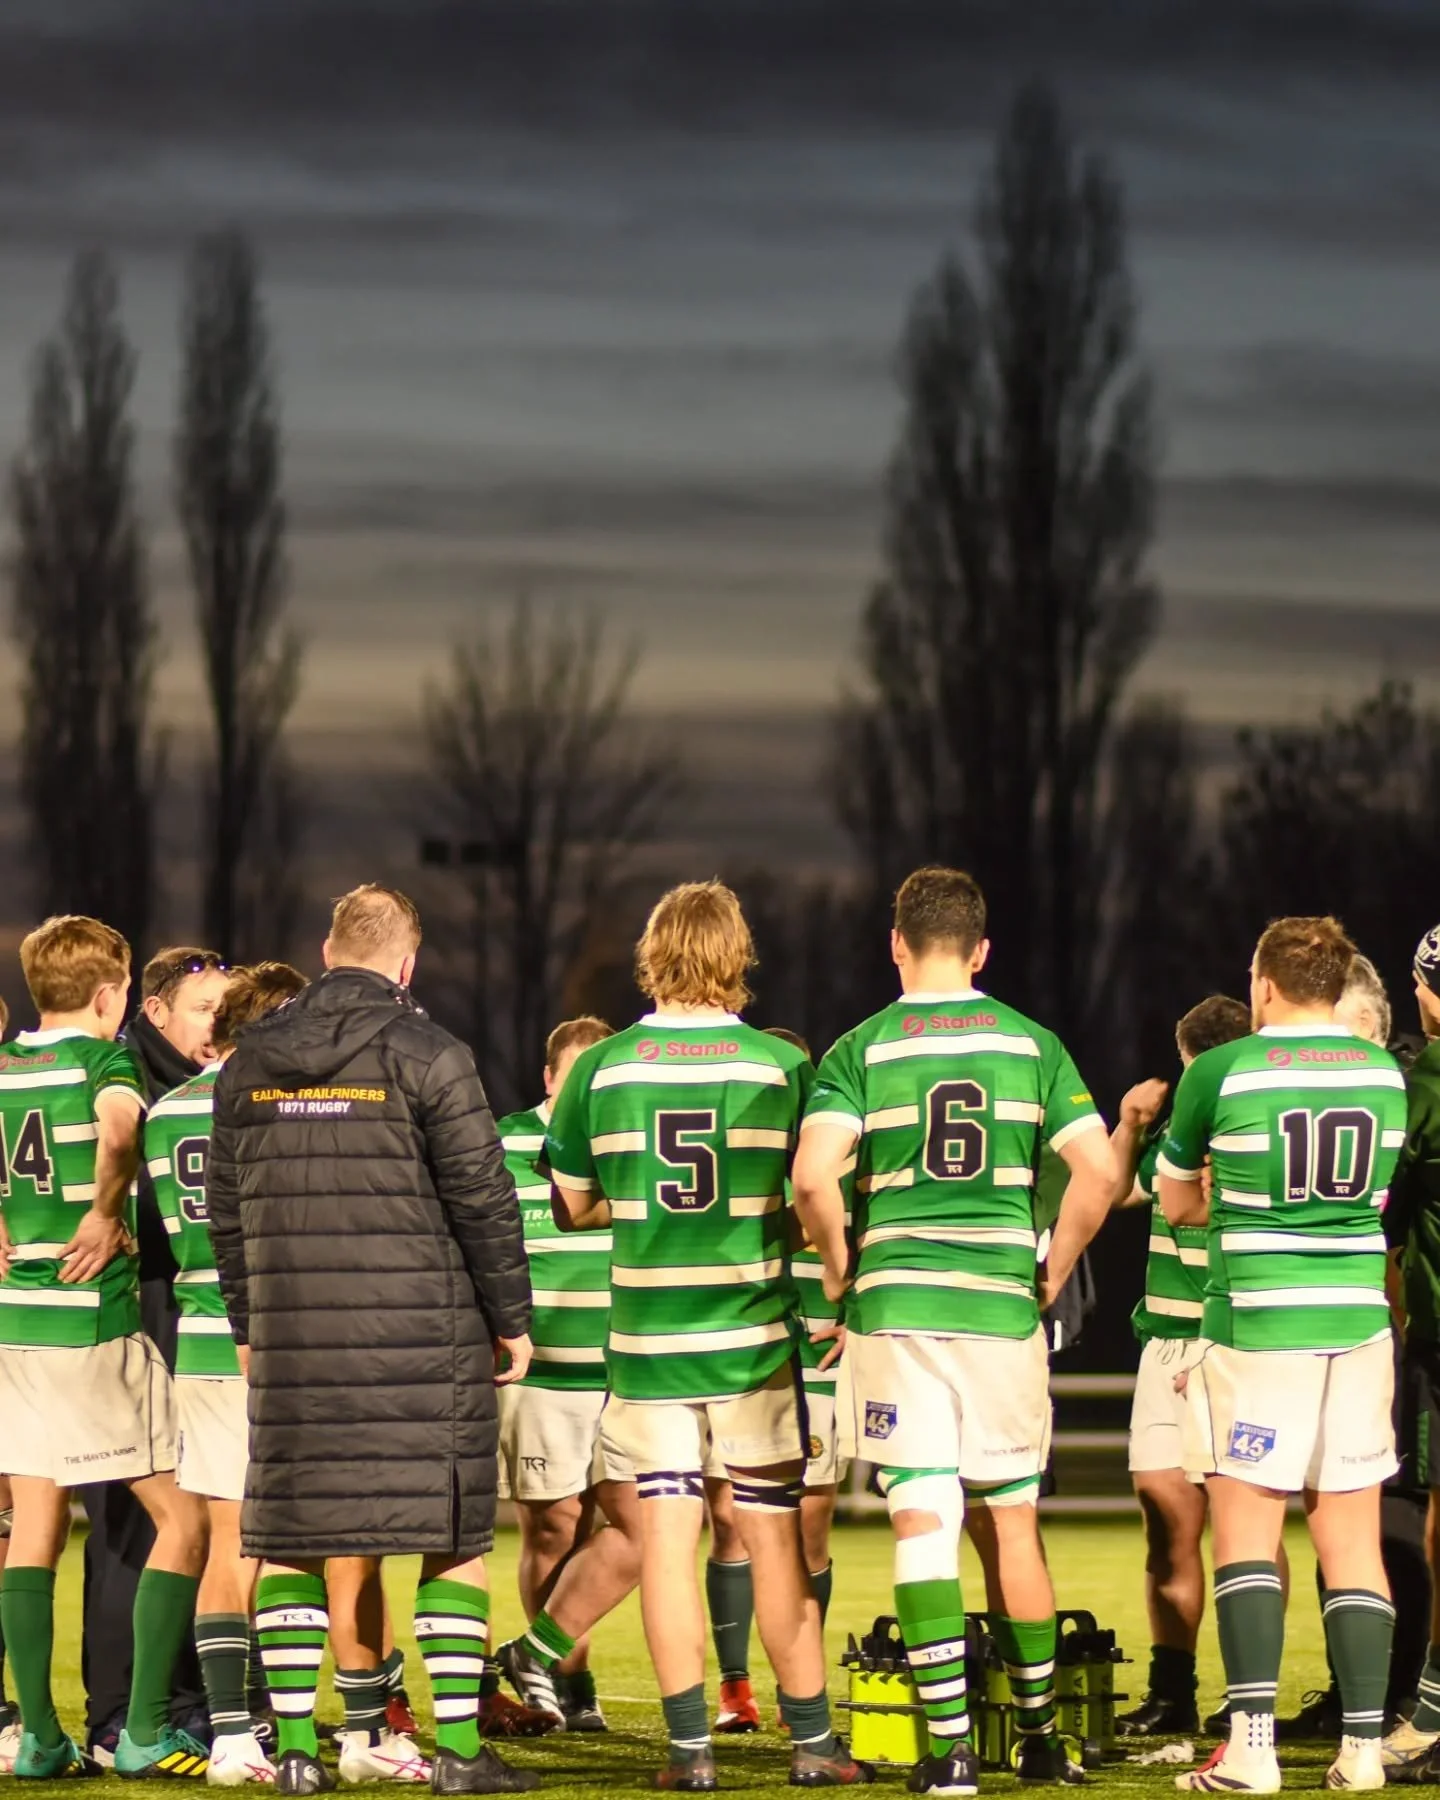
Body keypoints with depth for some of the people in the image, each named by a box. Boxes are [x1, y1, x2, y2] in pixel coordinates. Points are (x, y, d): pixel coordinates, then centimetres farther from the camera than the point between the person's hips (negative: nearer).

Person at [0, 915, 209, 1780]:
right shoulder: (107, 1059, -8)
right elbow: (117, 1131, -29)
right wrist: (107, 1212, -15)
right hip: (94, 1320, -6)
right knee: (183, 1514, 1)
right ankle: (144, 1730, -4)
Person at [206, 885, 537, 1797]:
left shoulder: (251, 1062, 8)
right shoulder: (426, 1054, -6)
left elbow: (226, 1208, 14)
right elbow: (482, 1197, -7)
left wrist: (249, 1327, 23)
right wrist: (511, 1319, 3)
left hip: (292, 1341, 4)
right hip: (423, 1337, -4)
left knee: (289, 1540, 9)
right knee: (453, 1539, 1)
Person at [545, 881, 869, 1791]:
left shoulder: (602, 1068, 0)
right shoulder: (781, 1066, -5)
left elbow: (572, 1205, 9)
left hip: (645, 1336, 1)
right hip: (754, 1336, -1)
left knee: (666, 1534, 3)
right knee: (775, 1535, 6)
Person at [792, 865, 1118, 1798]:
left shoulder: (863, 1048, 0)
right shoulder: (1030, 1042, 4)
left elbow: (813, 1173, -14)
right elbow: (1099, 1168, -4)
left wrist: (838, 1265, 2)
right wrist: (1055, 1267, 9)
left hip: (896, 1304, -2)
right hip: (1004, 1304, 2)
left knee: (924, 1523, -2)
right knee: (1015, 1520, 13)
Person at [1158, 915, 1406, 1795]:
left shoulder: (1221, 1073, -6)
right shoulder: (1386, 1074, 5)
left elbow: (1178, 1202, 8)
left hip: (1256, 1326, -4)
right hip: (1359, 1319, 4)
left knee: (1246, 1531, 1)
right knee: (1353, 1540, 7)